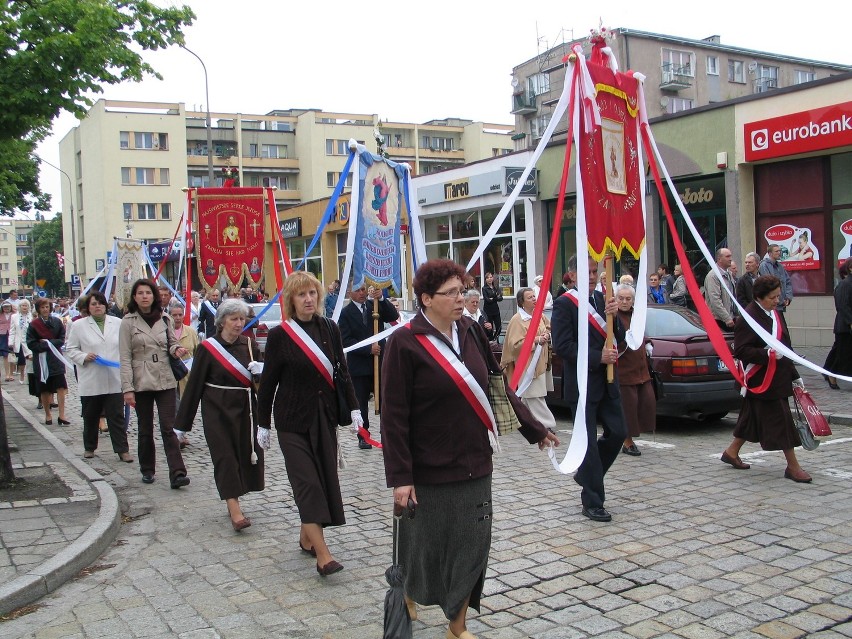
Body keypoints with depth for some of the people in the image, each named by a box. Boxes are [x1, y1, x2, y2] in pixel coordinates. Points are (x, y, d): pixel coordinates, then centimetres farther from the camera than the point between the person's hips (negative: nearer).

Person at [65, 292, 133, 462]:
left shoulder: (118, 323, 7)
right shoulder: (78, 325, 3)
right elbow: (70, 349, 4)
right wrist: (84, 357, -13)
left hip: (114, 380, 0)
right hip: (90, 382, 0)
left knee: (117, 416, -1)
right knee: (90, 417, 12)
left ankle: (122, 450, 1)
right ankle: (89, 447, 28)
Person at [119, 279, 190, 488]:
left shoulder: (164, 320, 7)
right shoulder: (128, 322, -2)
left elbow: (172, 343, 19)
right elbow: (125, 358, -5)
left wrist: (176, 350, -6)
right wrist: (127, 388, -12)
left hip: (165, 381, 2)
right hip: (141, 382, -1)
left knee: (168, 428, -6)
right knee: (145, 429, 9)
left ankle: (177, 473, -12)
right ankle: (147, 470, 24)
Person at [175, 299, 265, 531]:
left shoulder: (250, 344, 3)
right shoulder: (208, 347, -6)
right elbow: (194, 384, -3)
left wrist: (261, 370, -16)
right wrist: (182, 422, -2)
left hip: (244, 408, 4)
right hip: (217, 410, -4)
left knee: (244, 453, 6)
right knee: (225, 455, -8)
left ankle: (232, 501, 24)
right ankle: (235, 511, -11)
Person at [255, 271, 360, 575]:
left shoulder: (329, 329, 3)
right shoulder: (280, 335, -7)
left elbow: (341, 371, 9)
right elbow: (268, 382, -2)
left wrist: (353, 408, 3)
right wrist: (263, 424, 0)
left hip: (324, 415, 4)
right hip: (293, 418, -4)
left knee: (324, 477, 7)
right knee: (307, 481, -9)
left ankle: (307, 537, 25)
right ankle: (323, 554, -10)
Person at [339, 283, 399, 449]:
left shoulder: (375, 305, 7)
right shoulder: (346, 313, -3)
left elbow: (394, 316, -6)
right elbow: (346, 341, -10)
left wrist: (381, 298, -18)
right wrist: (368, 349, -17)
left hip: (380, 362, 2)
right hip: (359, 365, -2)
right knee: (361, 402, 6)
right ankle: (363, 437, 16)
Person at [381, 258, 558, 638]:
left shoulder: (470, 331, 3)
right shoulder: (406, 343, -13)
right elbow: (394, 415, -13)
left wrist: (534, 429, 17)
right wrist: (400, 477, -16)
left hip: (474, 465, 5)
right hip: (429, 470, -4)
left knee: (472, 547, 8)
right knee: (425, 546, 11)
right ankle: (408, 596, 42)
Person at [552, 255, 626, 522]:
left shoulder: (603, 299, 9)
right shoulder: (564, 304, -9)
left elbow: (619, 337, 5)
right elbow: (562, 346, -16)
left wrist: (613, 315, -13)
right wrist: (597, 357, -18)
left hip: (607, 381, 6)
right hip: (581, 383, -6)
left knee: (618, 432, 7)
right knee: (589, 442, 1)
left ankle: (585, 474, 31)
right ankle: (592, 502, 12)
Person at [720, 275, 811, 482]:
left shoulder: (776, 314, 12)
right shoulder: (749, 318, -16)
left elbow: (785, 347, 19)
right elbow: (740, 351, -20)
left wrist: (794, 376, 19)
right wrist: (768, 354, -29)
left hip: (778, 378, 9)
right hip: (761, 379, -9)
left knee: (753, 417, 16)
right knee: (781, 419, -5)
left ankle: (732, 451, 30)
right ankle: (792, 466, 5)